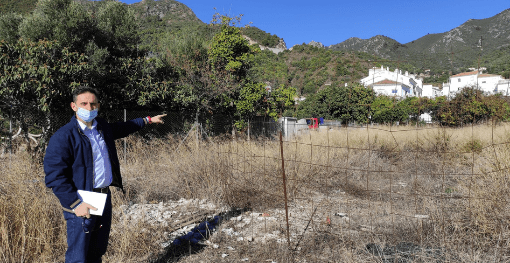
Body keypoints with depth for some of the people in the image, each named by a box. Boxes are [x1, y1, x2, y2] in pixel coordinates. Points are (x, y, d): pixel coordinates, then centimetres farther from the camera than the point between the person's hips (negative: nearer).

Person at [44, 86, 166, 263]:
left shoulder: (102, 127, 8)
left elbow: (121, 128, 30)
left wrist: (148, 120, 37)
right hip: (82, 204, -7)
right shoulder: (63, 137, -14)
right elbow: (54, 177, -17)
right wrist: (75, 204, -24)